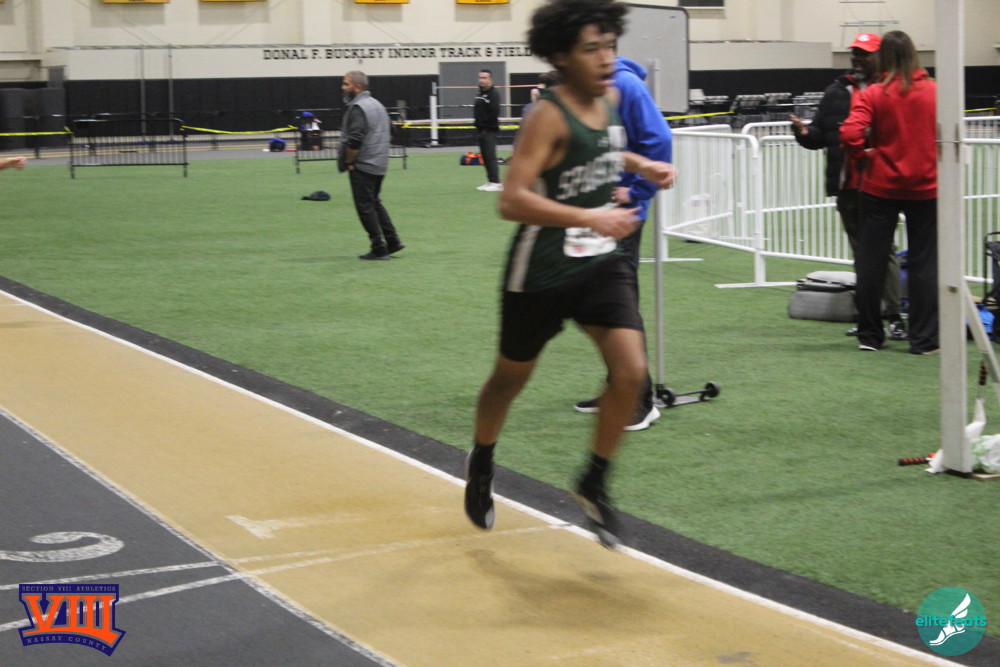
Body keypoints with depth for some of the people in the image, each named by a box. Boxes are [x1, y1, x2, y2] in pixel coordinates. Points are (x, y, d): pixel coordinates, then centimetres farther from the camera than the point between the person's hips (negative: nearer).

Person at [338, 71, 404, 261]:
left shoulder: (357, 108, -17)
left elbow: (354, 140, -25)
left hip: (363, 167, -10)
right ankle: (392, 241, 17)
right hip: (380, 165, 10)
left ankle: (379, 249, -1)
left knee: (365, 206, -2)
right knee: (375, 203, 19)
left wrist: (349, 162, -12)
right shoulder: (377, 104, 14)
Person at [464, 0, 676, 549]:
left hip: (602, 263, 5)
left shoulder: (609, 99, 2)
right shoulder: (549, 116, -20)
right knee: (511, 378, 16)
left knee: (631, 371, -14)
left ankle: (593, 485, 6)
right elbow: (512, 201, -30)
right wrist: (591, 218, -36)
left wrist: (640, 166, 10)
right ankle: (481, 465, 45)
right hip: (542, 272, -5)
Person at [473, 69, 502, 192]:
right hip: (481, 130, 10)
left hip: (489, 130, -10)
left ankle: (496, 183, -13)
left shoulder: (493, 94, -12)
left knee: (490, 156, -12)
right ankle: (490, 181, 16)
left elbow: (494, 112, -21)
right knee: (485, 157, 11)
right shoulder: (480, 94, 17)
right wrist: (477, 122, 8)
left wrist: (483, 123, -15)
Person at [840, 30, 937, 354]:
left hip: (881, 187, -1)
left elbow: (850, 134, -19)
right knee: (924, 263, 6)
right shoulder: (934, 91, -4)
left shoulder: (873, 95, -9)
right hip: (926, 187, 1)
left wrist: (863, 154, -1)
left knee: (871, 260, 10)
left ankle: (869, 335, 17)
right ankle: (924, 339, 7)